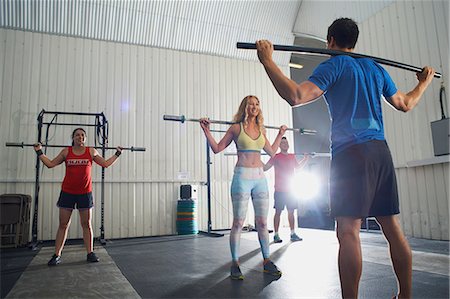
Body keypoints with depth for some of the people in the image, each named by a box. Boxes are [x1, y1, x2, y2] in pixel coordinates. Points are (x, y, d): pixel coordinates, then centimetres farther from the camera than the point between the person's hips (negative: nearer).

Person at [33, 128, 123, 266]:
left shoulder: (91, 151, 2)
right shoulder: (66, 151, 3)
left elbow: (106, 163, 9)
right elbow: (50, 164, 9)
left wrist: (117, 154, 9)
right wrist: (39, 152, 8)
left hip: (85, 193, 0)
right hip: (67, 192, 0)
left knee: (87, 224, 8)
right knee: (63, 225, 6)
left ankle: (90, 253, 15)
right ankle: (57, 255, 14)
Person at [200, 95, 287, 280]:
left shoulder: (261, 129, 13)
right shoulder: (236, 128, 0)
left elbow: (272, 152, 22)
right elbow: (217, 148, 2)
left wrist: (280, 134, 26)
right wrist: (206, 131, -7)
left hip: (260, 177, 5)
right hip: (242, 176, -4)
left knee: (262, 222, 8)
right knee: (238, 223, -1)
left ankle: (267, 262, 20)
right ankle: (235, 265, 10)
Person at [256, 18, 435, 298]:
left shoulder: (333, 65, 1)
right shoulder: (376, 68, 20)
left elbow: (295, 96, -15)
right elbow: (406, 103, 31)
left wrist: (268, 61, -11)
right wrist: (425, 81, 50)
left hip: (351, 152, -7)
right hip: (381, 152, 7)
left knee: (348, 231, -8)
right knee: (393, 227, 11)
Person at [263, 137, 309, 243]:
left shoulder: (292, 156, 11)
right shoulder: (276, 157, -5)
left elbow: (298, 166, 28)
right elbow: (265, 168, -7)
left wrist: (306, 158, 25)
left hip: (290, 189, 5)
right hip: (280, 190, -5)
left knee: (291, 211, 9)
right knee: (278, 211, -1)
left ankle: (293, 234, 16)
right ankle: (276, 235, 6)